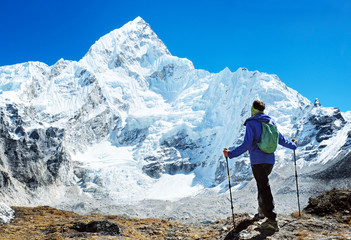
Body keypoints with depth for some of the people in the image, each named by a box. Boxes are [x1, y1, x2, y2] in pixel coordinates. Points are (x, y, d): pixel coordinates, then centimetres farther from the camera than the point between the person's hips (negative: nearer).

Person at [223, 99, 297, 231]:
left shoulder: (251, 123, -8)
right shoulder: (271, 121, 11)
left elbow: (246, 144, -16)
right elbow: (280, 139, 17)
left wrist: (231, 154, -16)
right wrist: (293, 145, 35)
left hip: (257, 161, -7)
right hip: (270, 160, 7)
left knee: (264, 188, -7)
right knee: (262, 185, 23)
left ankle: (272, 220, -11)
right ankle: (262, 211, 35)